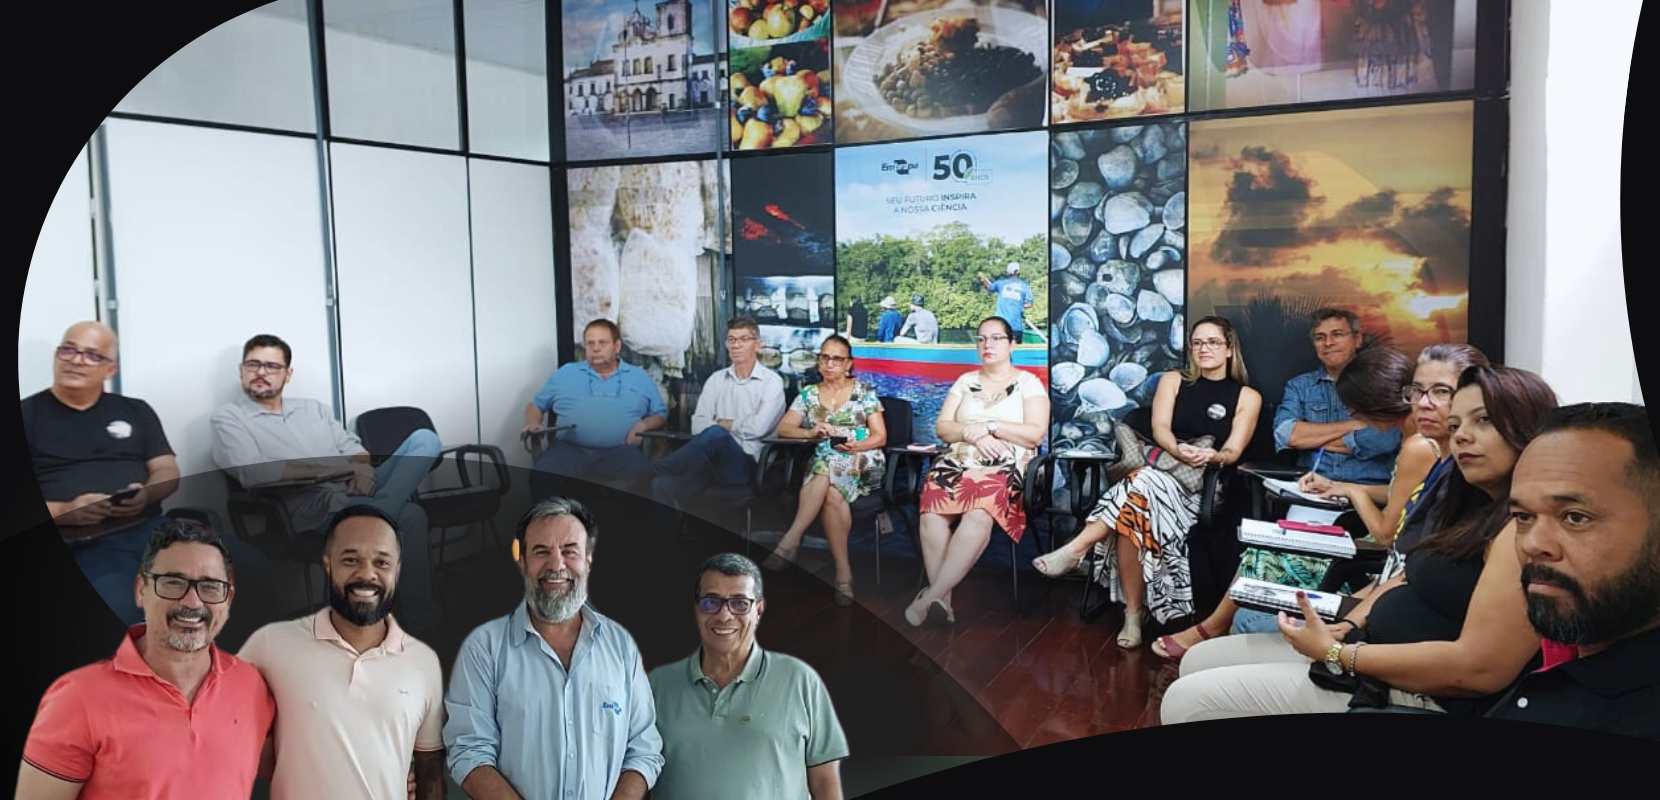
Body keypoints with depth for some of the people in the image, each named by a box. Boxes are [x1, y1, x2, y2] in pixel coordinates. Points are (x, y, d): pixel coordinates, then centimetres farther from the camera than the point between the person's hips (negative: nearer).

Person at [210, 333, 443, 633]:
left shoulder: (313, 408, 25)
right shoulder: (229, 418, 6)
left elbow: (353, 448, 19)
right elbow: (253, 473, -11)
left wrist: (363, 470, -9)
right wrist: (337, 467, -13)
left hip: (354, 491, 6)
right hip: (312, 506, -6)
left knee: (424, 438, -16)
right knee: (409, 514, -32)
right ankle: (421, 614, -19)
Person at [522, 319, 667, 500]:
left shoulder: (639, 377, 18)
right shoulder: (565, 373, 19)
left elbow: (661, 414, 18)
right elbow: (535, 405, 24)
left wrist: (643, 425, -4)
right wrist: (533, 423, 1)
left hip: (620, 450, -1)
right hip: (571, 448, 1)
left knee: (643, 480, -34)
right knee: (540, 477, -31)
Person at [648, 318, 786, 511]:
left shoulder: (771, 381, 3)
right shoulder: (716, 379, 18)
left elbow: (758, 427, -11)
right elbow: (698, 425, 6)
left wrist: (724, 424, 4)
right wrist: (720, 427, -13)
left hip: (746, 464, -4)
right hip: (714, 462, 4)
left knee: (715, 434, -36)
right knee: (663, 485, -28)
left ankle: (655, 470, -17)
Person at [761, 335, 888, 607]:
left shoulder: (864, 391, 8)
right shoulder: (809, 394, 15)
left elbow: (880, 437, 4)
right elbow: (782, 429, 5)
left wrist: (856, 446, -17)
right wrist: (811, 432, -15)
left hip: (863, 463, -2)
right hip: (822, 465, 2)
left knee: (829, 465, -37)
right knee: (831, 495, -35)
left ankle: (790, 542, -38)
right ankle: (843, 573, -33)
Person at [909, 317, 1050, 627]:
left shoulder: (1029, 383, 9)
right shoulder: (965, 381, 20)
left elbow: (1036, 434, -3)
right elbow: (941, 427, 13)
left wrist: (989, 426, -8)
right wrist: (973, 434, -7)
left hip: (1005, 468, -3)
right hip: (957, 462, 3)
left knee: (979, 514, -38)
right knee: (932, 512, -32)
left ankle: (931, 596, -37)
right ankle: (942, 599, -31)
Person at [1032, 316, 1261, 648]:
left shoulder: (1247, 397, 15)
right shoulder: (1173, 380, 19)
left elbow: (1233, 451, 3)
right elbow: (1159, 427, 3)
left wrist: (1213, 456, -22)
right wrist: (1178, 450, -21)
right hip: (1159, 467, 2)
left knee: (1142, 485, -39)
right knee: (1133, 511, -36)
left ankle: (1077, 548, -39)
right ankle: (1133, 614, -33)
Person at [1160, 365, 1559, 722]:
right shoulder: (1479, 510, 13)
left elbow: (1481, 668, -26)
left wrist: (1336, 653, -19)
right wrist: (1347, 627, -1)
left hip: (1418, 696, -10)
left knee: (1191, 699, -12)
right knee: (1200, 661, 11)